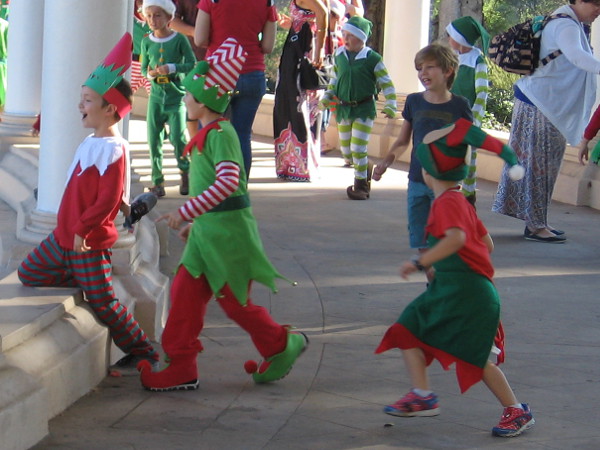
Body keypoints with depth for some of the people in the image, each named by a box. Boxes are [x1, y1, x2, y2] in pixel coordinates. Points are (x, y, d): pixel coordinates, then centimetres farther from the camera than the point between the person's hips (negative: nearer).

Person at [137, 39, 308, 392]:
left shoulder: (220, 133, -17)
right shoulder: (209, 133, 14)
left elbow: (228, 182, -30)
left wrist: (186, 212, -30)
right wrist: (195, 221, 26)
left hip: (228, 229, -9)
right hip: (208, 229, 9)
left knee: (234, 301, 1)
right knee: (185, 292, 4)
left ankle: (283, 346, 20)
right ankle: (178, 366, 7)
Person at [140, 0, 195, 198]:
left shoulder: (179, 39, -6)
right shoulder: (147, 42, 5)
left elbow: (192, 65, -8)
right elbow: (143, 69, 13)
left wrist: (171, 68, -21)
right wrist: (150, 74, -9)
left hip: (177, 95, -4)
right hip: (156, 96, 4)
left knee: (178, 136, -13)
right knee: (154, 139, 2)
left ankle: (185, 171, 12)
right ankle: (157, 180, 11)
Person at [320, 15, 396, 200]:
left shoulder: (372, 59, -10)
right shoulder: (340, 56, 4)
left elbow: (386, 83, -5)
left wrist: (390, 105, -11)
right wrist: (327, 96, 10)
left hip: (364, 108, -5)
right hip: (343, 108, 5)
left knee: (358, 148, -11)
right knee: (346, 151, 8)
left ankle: (360, 184, 5)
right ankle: (366, 167, 36)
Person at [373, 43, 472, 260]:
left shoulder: (459, 106, -4)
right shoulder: (414, 102, 4)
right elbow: (403, 141, 13)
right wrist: (385, 163, -3)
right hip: (417, 183, 4)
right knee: (422, 245, 7)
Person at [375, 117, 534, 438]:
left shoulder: (447, 203, -15)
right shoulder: (461, 202, 15)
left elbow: (456, 238, -33)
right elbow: (486, 243, 18)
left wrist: (420, 262, -31)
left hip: (467, 292, -11)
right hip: (447, 291, 11)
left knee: (475, 357, -8)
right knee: (408, 330, 7)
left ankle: (517, 411, 2)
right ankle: (422, 396, 7)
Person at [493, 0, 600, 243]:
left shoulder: (575, 26, 15)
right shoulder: (565, 26, -19)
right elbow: (575, 55, -39)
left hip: (550, 106, 11)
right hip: (539, 104, -11)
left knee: (545, 164, 13)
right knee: (536, 162, -6)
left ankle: (537, 222, 19)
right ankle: (535, 226, -3)